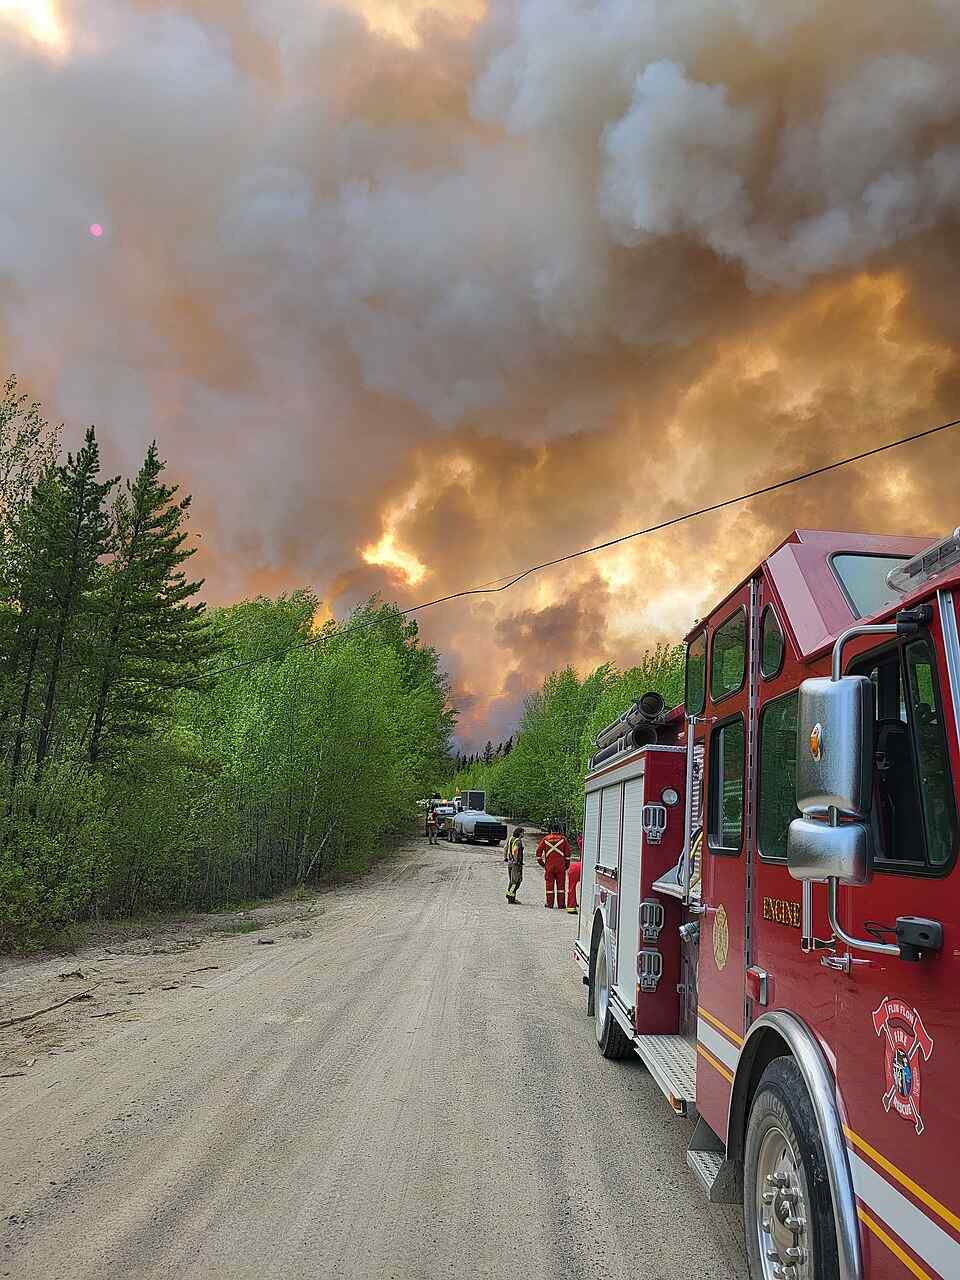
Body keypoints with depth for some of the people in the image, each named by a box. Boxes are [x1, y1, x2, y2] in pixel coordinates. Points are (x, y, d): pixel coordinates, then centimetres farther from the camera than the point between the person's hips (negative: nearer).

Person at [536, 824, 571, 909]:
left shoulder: (546, 839, 3)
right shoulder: (563, 839, -1)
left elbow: (538, 851, 4)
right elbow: (568, 853, 0)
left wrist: (540, 862, 14)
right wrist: (567, 864, 9)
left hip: (549, 866, 1)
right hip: (560, 866, -1)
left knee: (549, 885, 7)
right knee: (560, 885, 6)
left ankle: (549, 905, 8)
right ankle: (561, 905, 7)